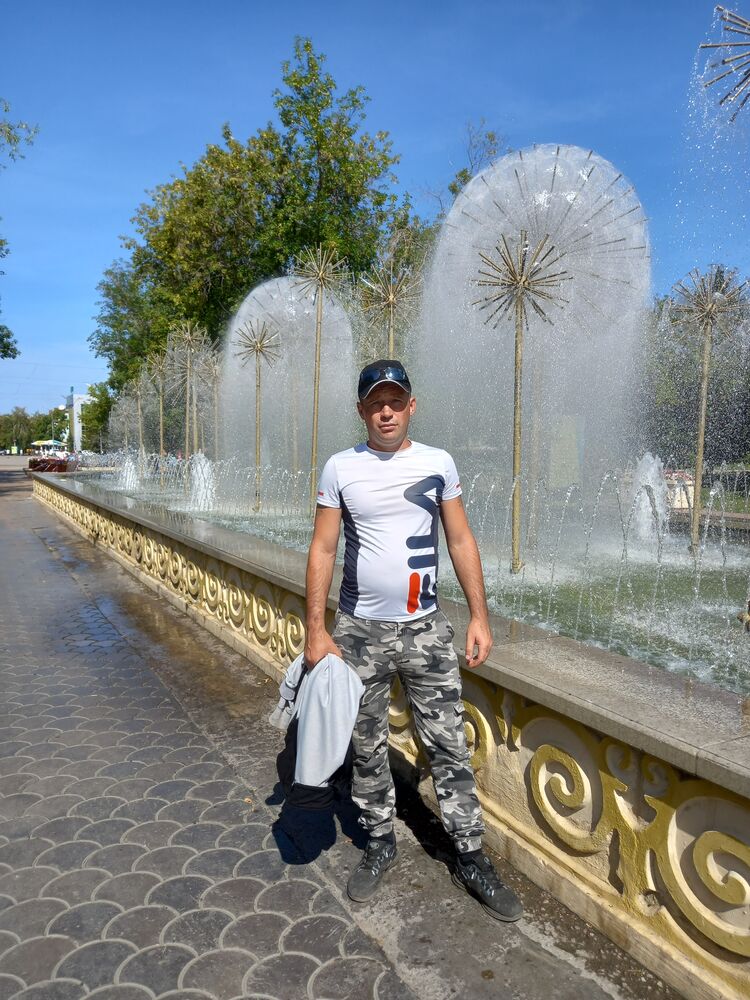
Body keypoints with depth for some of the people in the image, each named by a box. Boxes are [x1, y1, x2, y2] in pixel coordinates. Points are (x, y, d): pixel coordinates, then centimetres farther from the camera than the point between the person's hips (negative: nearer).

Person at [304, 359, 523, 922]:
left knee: (449, 747, 7)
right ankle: (380, 845, 34)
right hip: (360, 632, 0)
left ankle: (472, 859, 23)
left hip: (427, 630, 1)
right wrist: (316, 630, -7)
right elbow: (323, 550, -2)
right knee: (368, 748, 13)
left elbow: (461, 541, 4)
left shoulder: (438, 463, 1)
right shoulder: (341, 468, -2)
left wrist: (479, 616, -1)